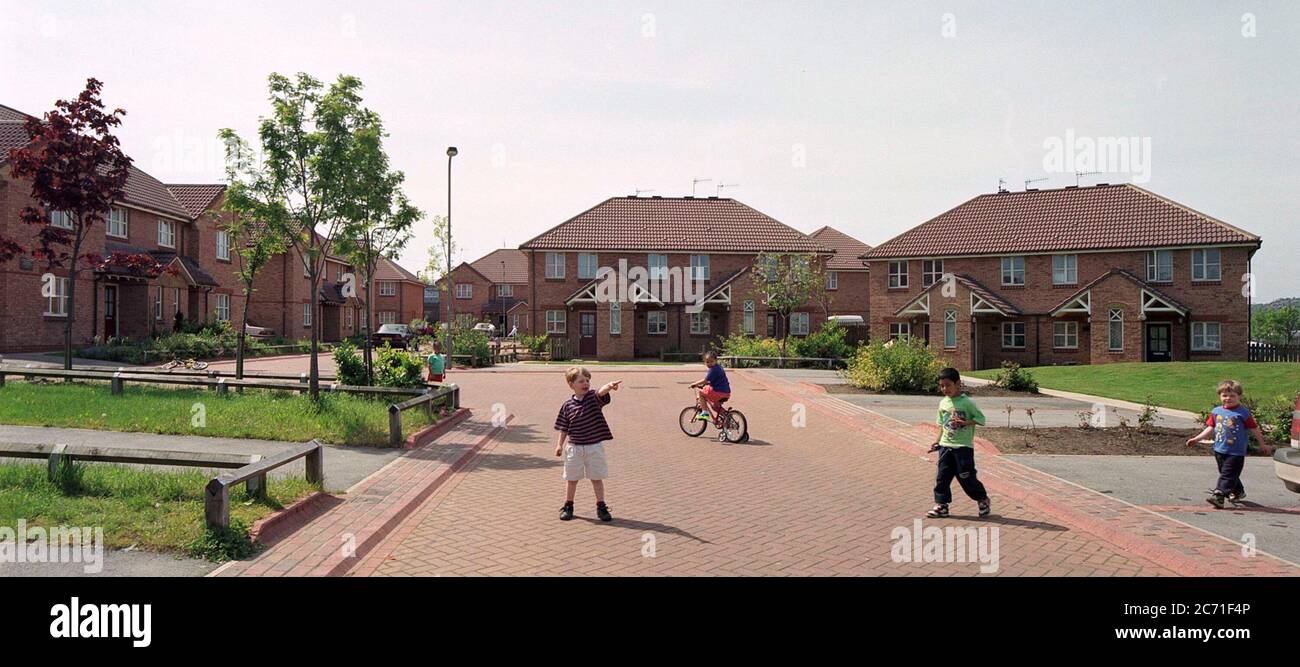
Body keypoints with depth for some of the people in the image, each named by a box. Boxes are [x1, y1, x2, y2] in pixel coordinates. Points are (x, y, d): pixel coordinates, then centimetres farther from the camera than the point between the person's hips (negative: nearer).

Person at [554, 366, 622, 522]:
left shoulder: (594, 397, -6)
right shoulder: (568, 405, -2)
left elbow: (601, 392, -30)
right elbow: (563, 427, 5)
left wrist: (609, 386, -51)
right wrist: (559, 444, -1)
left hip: (595, 446, -1)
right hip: (574, 447, 1)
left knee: (597, 478, 8)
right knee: (571, 479, 13)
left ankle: (601, 507, 20)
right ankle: (568, 507, 28)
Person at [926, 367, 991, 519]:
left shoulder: (967, 402, -11)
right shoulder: (943, 403, 7)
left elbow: (980, 419, -9)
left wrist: (964, 422, -23)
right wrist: (938, 442, 11)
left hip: (963, 446, -5)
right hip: (946, 446, 5)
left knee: (966, 477, 1)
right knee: (942, 476, 3)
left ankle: (983, 499, 23)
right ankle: (941, 506, 11)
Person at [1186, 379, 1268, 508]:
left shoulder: (1243, 413, -7)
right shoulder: (1216, 411, 7)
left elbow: (1254, 429, -1)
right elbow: (1210, 428, 10)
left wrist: (1263, 444, 4)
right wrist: (1196, 439, 3)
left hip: (1236, 452, -6)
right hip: (1220, 450, 6)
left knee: (1227, 475, -11)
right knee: (1225, 473, 19)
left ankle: (1218, 496, -18)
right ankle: (1238, 492, 39)